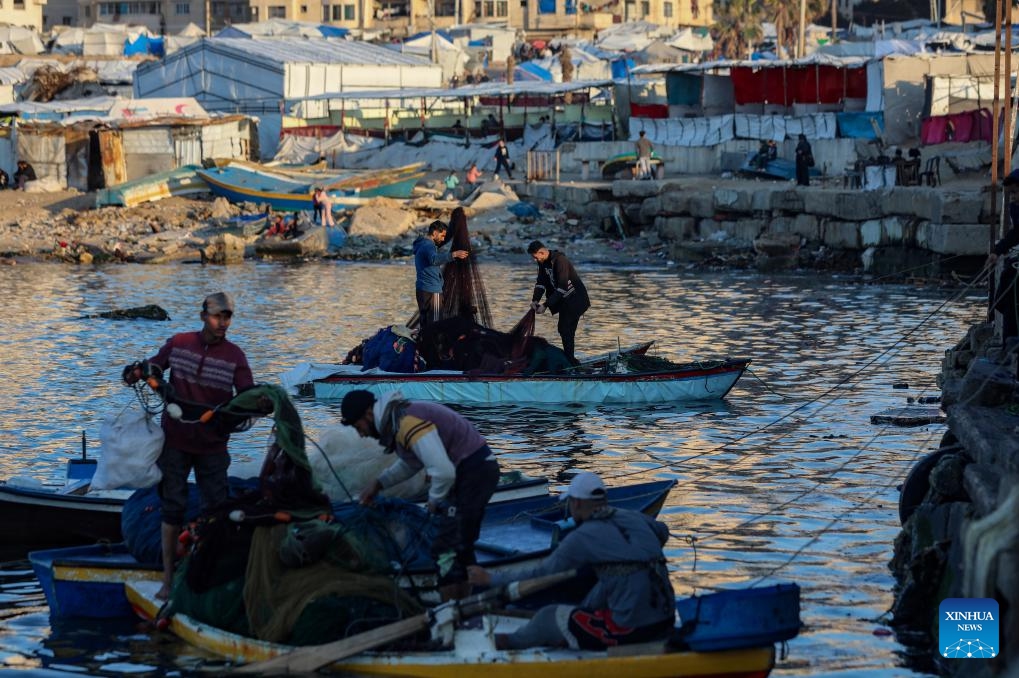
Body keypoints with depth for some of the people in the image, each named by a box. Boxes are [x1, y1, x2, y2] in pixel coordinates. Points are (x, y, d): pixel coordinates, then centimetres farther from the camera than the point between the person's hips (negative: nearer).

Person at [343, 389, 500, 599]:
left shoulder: (408, 424, -23)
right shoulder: (401, 416, 9)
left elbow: (444, 471, -29)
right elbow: (409, 463, 28)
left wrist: (435, 499, -11)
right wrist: (378, 484, 21)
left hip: (473, 471, -10)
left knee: (445, 550, -9)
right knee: (460, 546, 20)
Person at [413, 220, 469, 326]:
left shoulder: (421, 244, 18)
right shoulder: (428, 245, -14)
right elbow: (434, 259, -35)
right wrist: (453, 255, -41)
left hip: (422, 289, 10)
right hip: (432, 290, -10)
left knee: (425, 322, 10)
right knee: (434, 323, -11)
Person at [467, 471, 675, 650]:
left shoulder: (582, 538, -8)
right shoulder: (635, 518, 9)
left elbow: (539, 575, -2)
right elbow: (662, 532, 31)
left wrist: (490, 579, 9)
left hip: (628, 631, -6)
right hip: (666, 622, 6)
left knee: (549, 616, 15)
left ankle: (514, 642, 43)